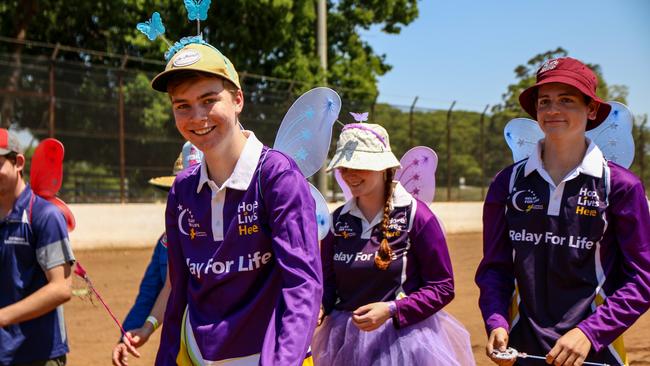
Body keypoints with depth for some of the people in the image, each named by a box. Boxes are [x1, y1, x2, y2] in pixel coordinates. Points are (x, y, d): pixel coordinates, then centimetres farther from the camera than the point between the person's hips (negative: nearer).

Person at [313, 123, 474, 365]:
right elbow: (328, 282, 9)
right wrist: (318, 306, -13)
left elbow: (443, 288, -10)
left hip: (403, 339, -4)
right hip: (346, 342, 4)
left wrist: (391, 309, -21)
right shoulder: (338, 220, 3)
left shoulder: (416, 216, -10)